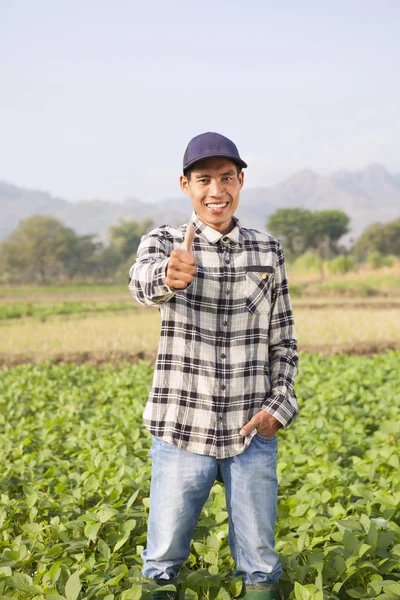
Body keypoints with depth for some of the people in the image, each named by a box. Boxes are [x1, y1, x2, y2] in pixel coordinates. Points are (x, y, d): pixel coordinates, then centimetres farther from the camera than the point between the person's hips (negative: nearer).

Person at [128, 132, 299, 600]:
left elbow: (283, 338, 9)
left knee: (259, 561, 11)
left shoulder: (268, 251, 5)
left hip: (251, 433, 2)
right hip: (183, 431, -1)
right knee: (163, 559, 10)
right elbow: (142, 281, -26)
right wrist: (167, 276, -50)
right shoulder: (164, 242, -2)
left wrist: (279, 404, -5)